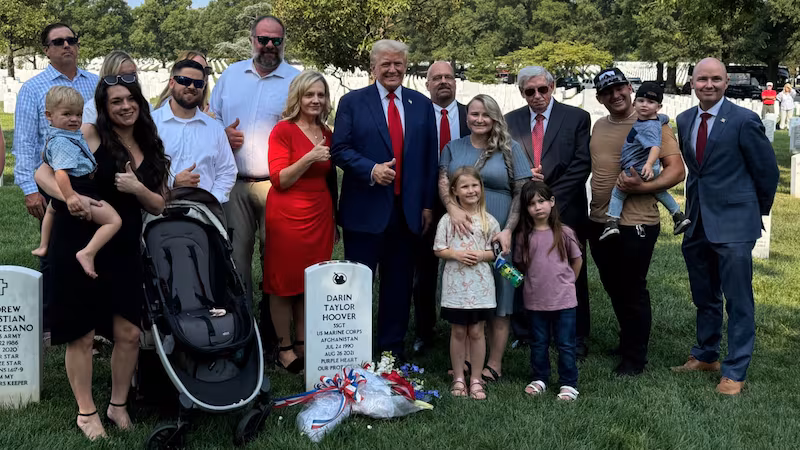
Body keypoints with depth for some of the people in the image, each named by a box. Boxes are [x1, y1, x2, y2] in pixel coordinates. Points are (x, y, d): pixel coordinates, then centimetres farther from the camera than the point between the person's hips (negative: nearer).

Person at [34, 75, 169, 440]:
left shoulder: (151, 149, 9)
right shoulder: (91, 136, -7)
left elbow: (158, 206, 9)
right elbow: (43, 174, -11)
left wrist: (137, 188, -12)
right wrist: (73, 198, -30)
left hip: (124, 251, 5)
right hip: (78, 247, -4)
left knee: (129, 334, 4)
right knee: (82, 336, 3)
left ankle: (118, 405, 24)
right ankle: (86, 412, 19)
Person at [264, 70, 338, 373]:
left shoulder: (327, 134, 11)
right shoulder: (283, 130, -7)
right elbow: (279, 180, -12)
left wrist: (334, 221, 18)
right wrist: (308, 158, -24)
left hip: (320, 215, 6)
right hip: (287, 215, -5)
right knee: (284, 282, 1)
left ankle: (302, 344, 17)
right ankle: (284, 348, 8)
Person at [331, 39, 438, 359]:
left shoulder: (422, 105, 10)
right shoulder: (352, 102, 2)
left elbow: (430, 158, 10)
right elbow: (340, 149, -4)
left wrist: (428, 204, 6)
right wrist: (371, 169, -19)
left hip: (407, 210, 3)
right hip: (365, 210, -3)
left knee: (399, 284, 10)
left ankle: (393, 350, 22)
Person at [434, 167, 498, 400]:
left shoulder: (489, 221, 2)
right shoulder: (448, 219, 0)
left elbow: (498, 251, 5)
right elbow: (438, 250, 1)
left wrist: (481, 255, -13)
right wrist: (457, 254, -14)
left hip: (480, 285, 0)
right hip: (456, 284, 0)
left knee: (476, 331, 6)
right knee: (458, 331, 8)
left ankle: (476, 378, 16)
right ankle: (458, 378, 19)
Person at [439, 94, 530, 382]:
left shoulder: (510, 149, 3)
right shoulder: (453, 148, 11)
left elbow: (522, 193, -1)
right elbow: (443, 182, 0)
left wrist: (508, 231, -12)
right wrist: (453, 209, -21)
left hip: (497, 236, -2)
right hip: (460, 234, 3)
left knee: (498, 303, 2)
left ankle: (494, 364, 11)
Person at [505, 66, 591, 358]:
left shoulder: (577, 118, 2)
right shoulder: (510, 121, 11)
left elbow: (582, 164, -4)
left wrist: (550, 198, -12)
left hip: (565, 211, -2)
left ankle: (576, 340, 12)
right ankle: (522, 335, 15)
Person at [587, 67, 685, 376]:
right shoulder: (599, 127, 11)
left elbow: (676, 171, -13)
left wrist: (642, 187, -26)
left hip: (635, 224, -7)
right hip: (599, 223, 7)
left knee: (632, 292, 4)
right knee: (614, 289, 19)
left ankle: (634, 358, 18)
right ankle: (627, 342, 37)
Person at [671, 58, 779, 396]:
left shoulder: (744, 121, -12)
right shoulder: (684, 120, 7)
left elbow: (767, 171, -4)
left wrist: (758, 211, 6)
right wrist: (696, 205, 16)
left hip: (733, 223, -6)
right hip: (697, 223, 6)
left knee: (738, 300, 0)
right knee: (704, 297, 19)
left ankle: (735, 371, 9)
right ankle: (706, 356, 34)